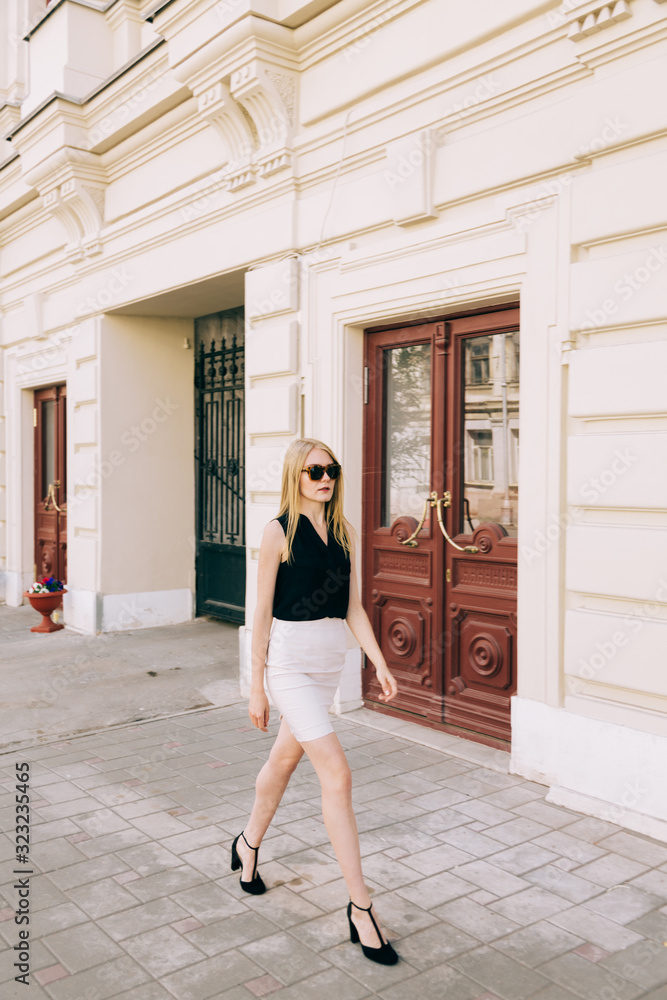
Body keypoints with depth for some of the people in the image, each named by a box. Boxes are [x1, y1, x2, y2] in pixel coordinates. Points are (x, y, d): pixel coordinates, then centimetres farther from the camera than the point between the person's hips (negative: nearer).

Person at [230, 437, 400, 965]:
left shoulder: (343, 532, 7)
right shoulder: (279, 531, -9)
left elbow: (353, 607, 9)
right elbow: (262, 613, -8)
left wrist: (380, 663, 1)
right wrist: (257, 686, -7)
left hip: (332, 659, 6)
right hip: (290, 659, -6)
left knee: (286, 759, 21)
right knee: (337, 773, -12)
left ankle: (248, 844, 46)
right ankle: (361, 907, -3)